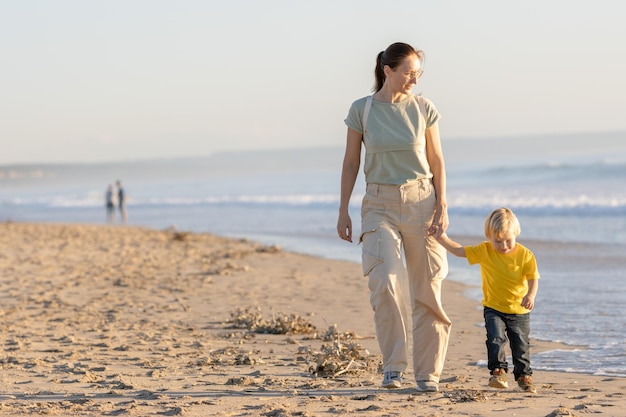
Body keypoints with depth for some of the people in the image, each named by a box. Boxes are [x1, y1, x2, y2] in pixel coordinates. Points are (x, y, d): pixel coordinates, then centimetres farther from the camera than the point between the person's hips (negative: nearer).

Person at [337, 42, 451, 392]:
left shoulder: (424, 108, 0)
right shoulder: (361, 110, -1)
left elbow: (437, 161, 4)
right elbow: (351, 162, 5)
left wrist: (442, 208, -4)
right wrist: (343, 211, 2)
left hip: (421, 202, 1)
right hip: (380, 205, -1)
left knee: (427, 290, 0)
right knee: (385, 282, -18)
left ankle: (428, 372, 9)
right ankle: (393, 366, -6)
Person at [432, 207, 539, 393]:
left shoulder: (525, 255, -10)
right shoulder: (484, 251, -5)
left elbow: (533, 278, -13)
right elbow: (460, 251, 1)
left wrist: (531, 295, -31)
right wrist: (443, 239, -6)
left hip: (519, 310, -1)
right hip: (493, 309, 1)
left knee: (521, 345, 7)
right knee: (496, 338, -18)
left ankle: (524, 375, 23)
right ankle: (498, 371, -10)